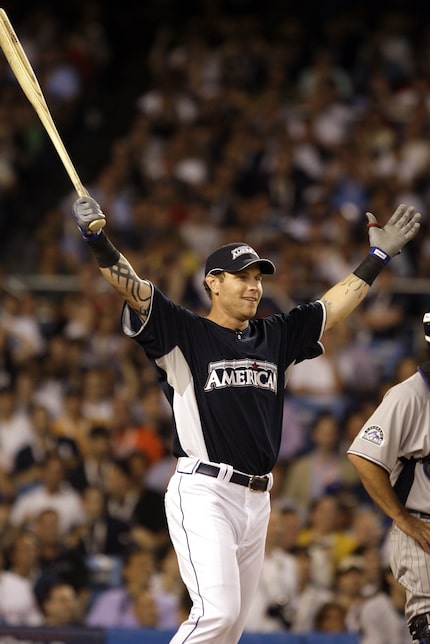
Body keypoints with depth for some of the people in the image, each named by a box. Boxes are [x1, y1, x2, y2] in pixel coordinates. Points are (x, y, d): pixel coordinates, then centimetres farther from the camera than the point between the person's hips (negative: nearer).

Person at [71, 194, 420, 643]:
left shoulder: (275, 336, 15)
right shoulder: (185, 332, -1)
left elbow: (335, 305, 25)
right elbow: (131, 288, -14)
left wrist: (378, 257, 24)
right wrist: (99, 242, -30)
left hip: (256, 499, 7)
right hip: (203, 492, -6)